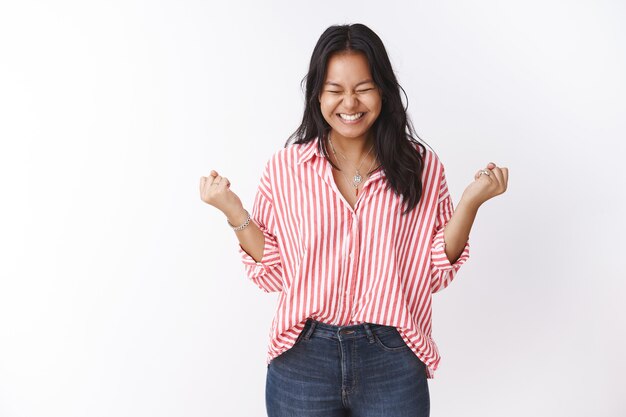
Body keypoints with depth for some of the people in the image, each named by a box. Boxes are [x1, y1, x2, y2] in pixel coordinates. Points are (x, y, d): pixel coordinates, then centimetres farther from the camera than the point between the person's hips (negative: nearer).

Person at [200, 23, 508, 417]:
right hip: (301, 360, 1)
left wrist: (470, 202, -13)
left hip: (393, 366, 0)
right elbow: (274, 273, 0)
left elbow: (436, 272, -2)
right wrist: (234, 212, -10)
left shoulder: (422, 167, -3)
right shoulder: (284, 167, -3)